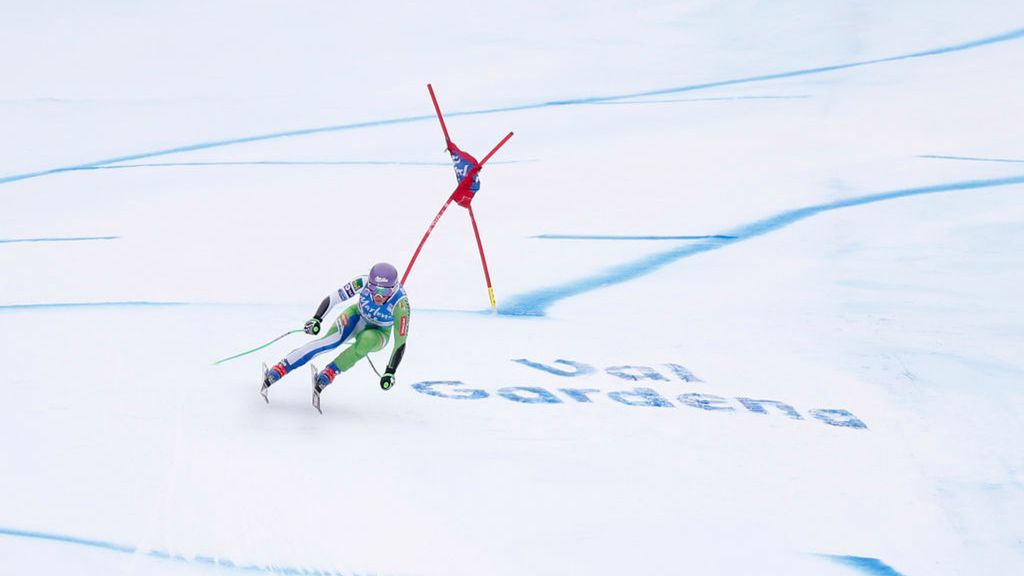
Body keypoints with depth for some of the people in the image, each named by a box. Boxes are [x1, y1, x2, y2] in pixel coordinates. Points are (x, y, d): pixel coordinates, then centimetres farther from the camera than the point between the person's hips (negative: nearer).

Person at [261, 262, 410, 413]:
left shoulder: (401, 304, -32)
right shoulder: (363, 283, -29)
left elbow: (400, 342, -27)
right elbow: (333, 298, -26)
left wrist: (390, 372, -29)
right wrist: (316, 319, -40)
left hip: (378, 334, 0)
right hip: (357, 316, 0)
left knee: (366, 340, -37)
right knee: (333, 339, -30)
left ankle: (324, 379, -33)